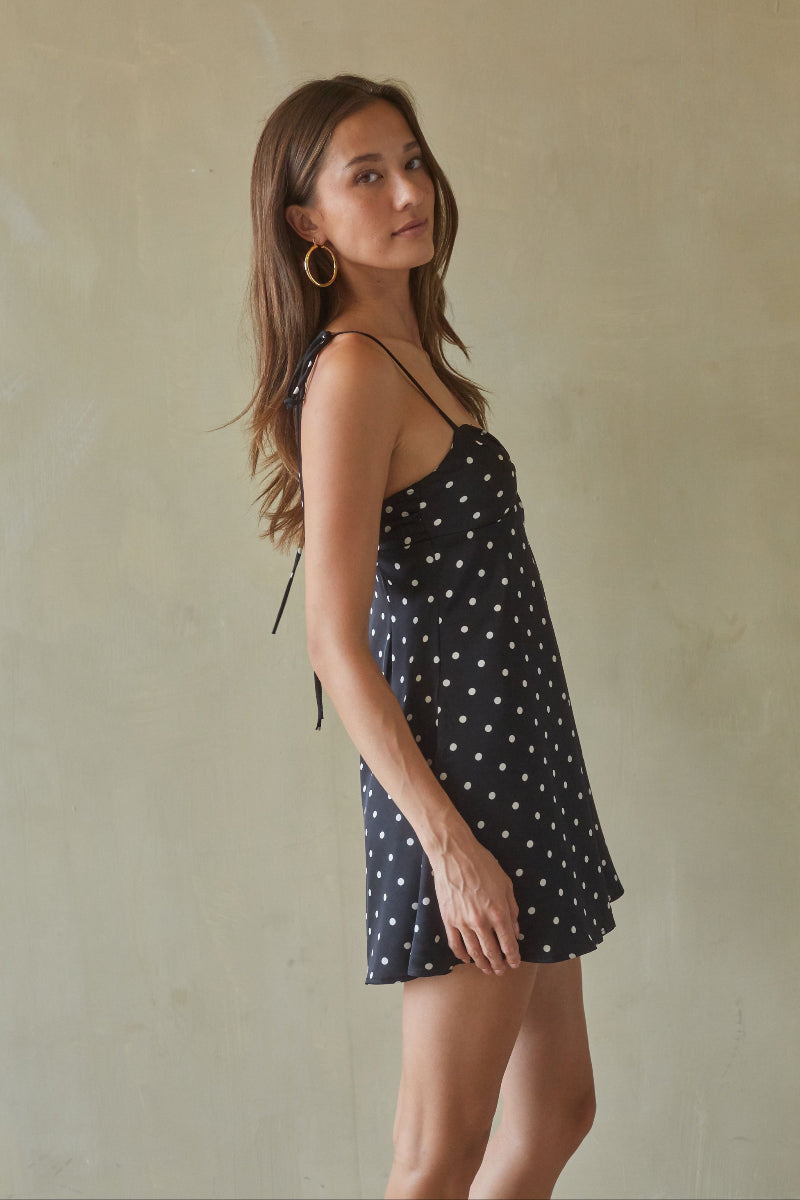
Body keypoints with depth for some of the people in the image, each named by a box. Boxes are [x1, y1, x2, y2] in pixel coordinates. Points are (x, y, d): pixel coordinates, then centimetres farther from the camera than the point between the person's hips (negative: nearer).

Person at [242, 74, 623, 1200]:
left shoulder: (412, 358, 14)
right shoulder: (352, 370, -15)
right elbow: (336, 643, -19)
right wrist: (449, 843, -21)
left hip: (519, 763, 9)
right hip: (458, 779, -9)